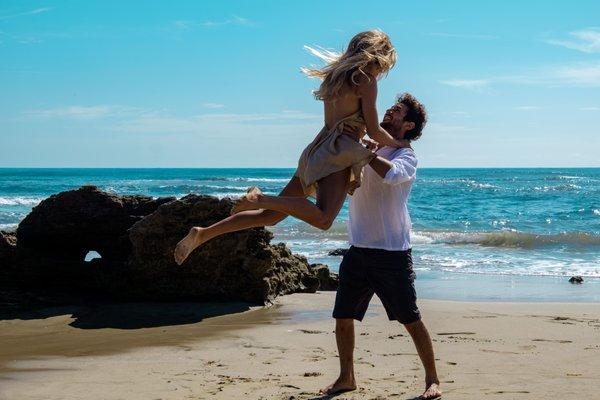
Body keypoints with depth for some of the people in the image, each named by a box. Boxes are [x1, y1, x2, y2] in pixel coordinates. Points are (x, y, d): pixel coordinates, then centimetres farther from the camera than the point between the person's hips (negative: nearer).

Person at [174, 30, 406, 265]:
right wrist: (398, 144, 13)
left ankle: (202, 234, 5)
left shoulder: (335, 76, 22)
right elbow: (374, 132, -5)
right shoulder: (366, 80, -2)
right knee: (323, 219, -29)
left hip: (318, 149, 9)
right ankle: (260, 198, -32)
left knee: (271, 215, 9)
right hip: (339, 153, -9)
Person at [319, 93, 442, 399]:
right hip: (358, 249, 6)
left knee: (411, 320, 1)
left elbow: (392, 174, -31)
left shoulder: (406, 156, -7)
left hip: (392, 253, -5)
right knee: (343, 317, 8)